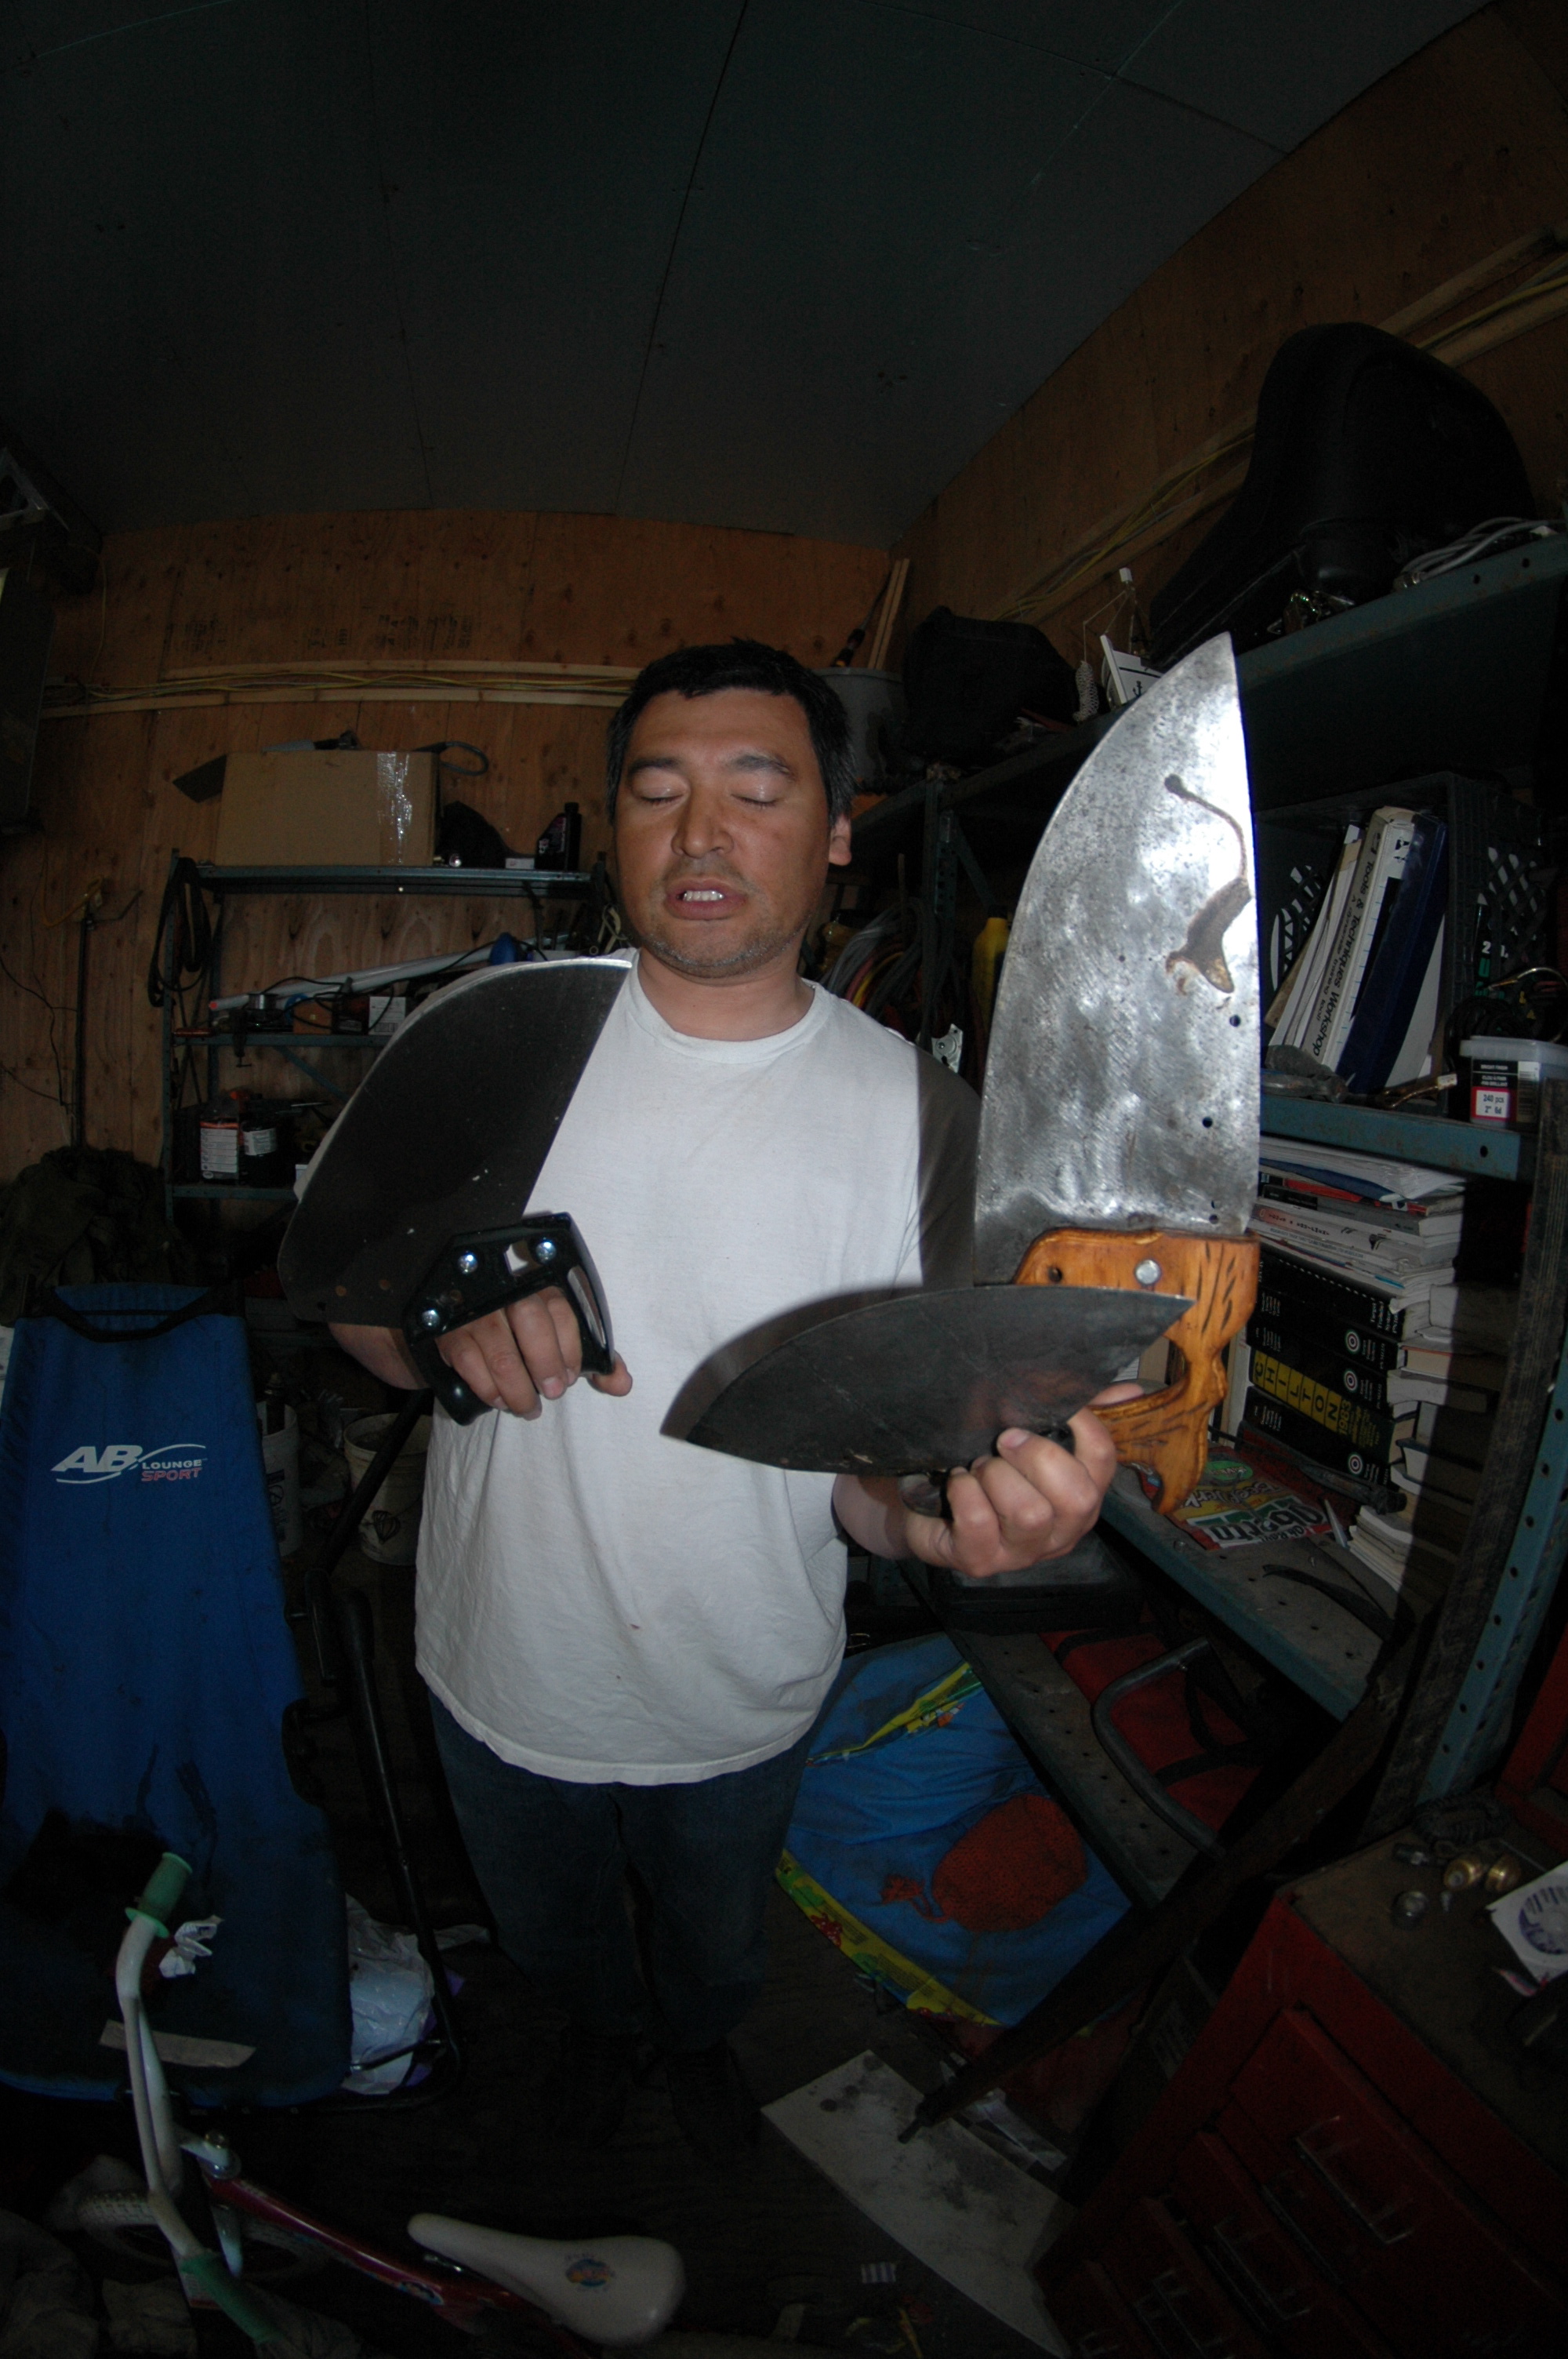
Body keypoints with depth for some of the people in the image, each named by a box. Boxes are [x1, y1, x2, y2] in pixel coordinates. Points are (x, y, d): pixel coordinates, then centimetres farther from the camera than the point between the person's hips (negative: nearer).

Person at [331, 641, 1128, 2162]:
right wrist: (446, 1314, -29)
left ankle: (701, 2040, 67)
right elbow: (348, 1286, -5)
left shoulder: (921, 1118, -18)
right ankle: (602, 2028, 67)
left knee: (716, 1938, 31)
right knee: (550, 1934, 31)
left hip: (741, 1703, 0)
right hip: (507, 1677, 1)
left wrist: (961, 1510, -40)